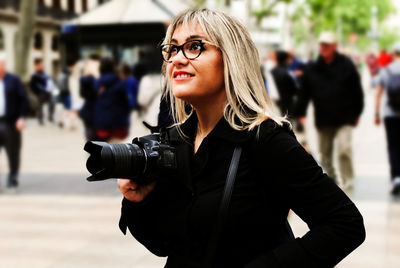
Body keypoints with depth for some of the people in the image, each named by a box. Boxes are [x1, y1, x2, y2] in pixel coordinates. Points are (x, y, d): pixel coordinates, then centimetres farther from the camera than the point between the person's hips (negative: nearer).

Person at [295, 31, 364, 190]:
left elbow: (357, 90, 4)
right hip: (323, 120, 3)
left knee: (344, 149, -18)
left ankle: (348, 181, -4)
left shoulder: (346, 65, 0)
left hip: (344, 119, -3)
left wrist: (357, 113, 3)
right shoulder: (312, 68, 5)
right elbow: (304, 93, 7)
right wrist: (301, 113, 0)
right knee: (325, 154, 10)